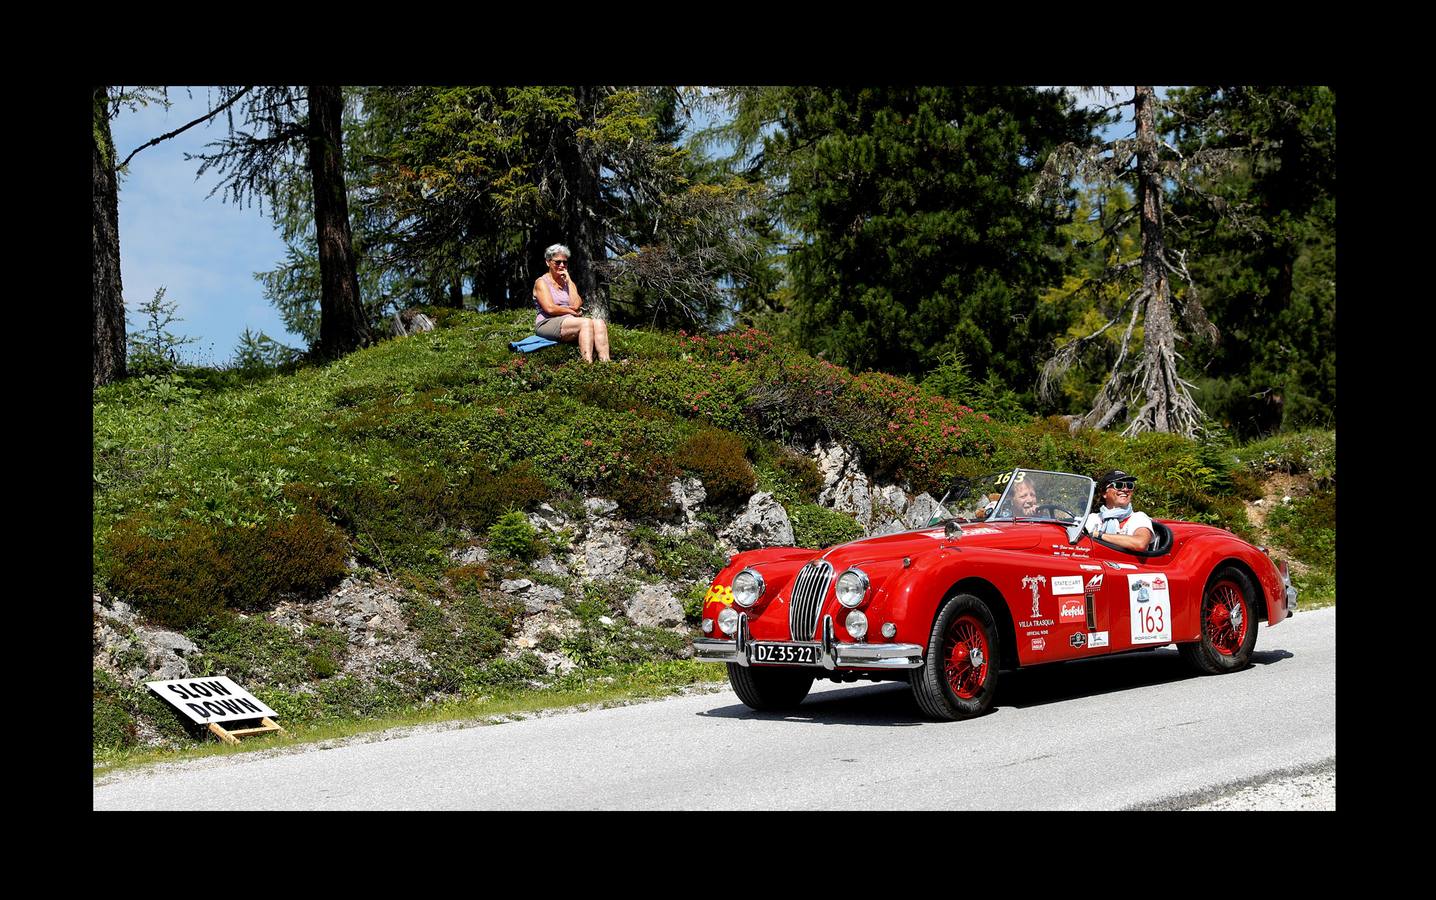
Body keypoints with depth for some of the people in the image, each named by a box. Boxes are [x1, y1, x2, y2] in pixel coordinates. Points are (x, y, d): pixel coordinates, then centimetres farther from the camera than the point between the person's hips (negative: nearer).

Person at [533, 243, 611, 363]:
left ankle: (605, 362, -44)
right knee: (586, 323, -33)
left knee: (599, 323, -25)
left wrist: (568, 280, 3)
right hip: (548, 324, -6)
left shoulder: (568, 282, 21)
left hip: (570, 321, 6)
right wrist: (572, 311, -2)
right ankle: (588, 364, -49)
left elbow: (576, 305, 1)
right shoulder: (541, 282, 4)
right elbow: (550, 309, -11)